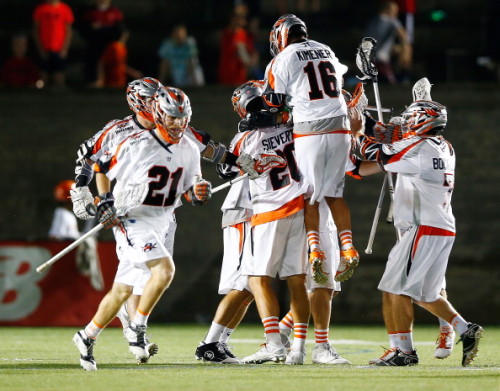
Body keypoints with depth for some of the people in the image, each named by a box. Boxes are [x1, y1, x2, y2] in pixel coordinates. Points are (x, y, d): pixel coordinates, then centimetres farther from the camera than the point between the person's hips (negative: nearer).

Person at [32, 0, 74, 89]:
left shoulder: (65, 9, 2)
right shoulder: (39, 9, 4)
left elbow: (69, 31, 4)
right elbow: (35, 31, 6)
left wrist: (64, 49, -5)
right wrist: (40, 48, -2)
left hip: (59, 51, -1)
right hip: (44, 50, 1)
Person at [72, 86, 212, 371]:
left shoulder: (189, 151, 4)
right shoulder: (137, 145, -14)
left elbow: (188, 191, 12)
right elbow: (102, 168, -1)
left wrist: (197, 193, -11)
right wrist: (105, 202, -11)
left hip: (161, 225, 7)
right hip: (132, 222, -7)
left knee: (123, 291, 12)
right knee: (165, 269, -26)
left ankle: (87, 337, 26)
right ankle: (138, 326, -11)